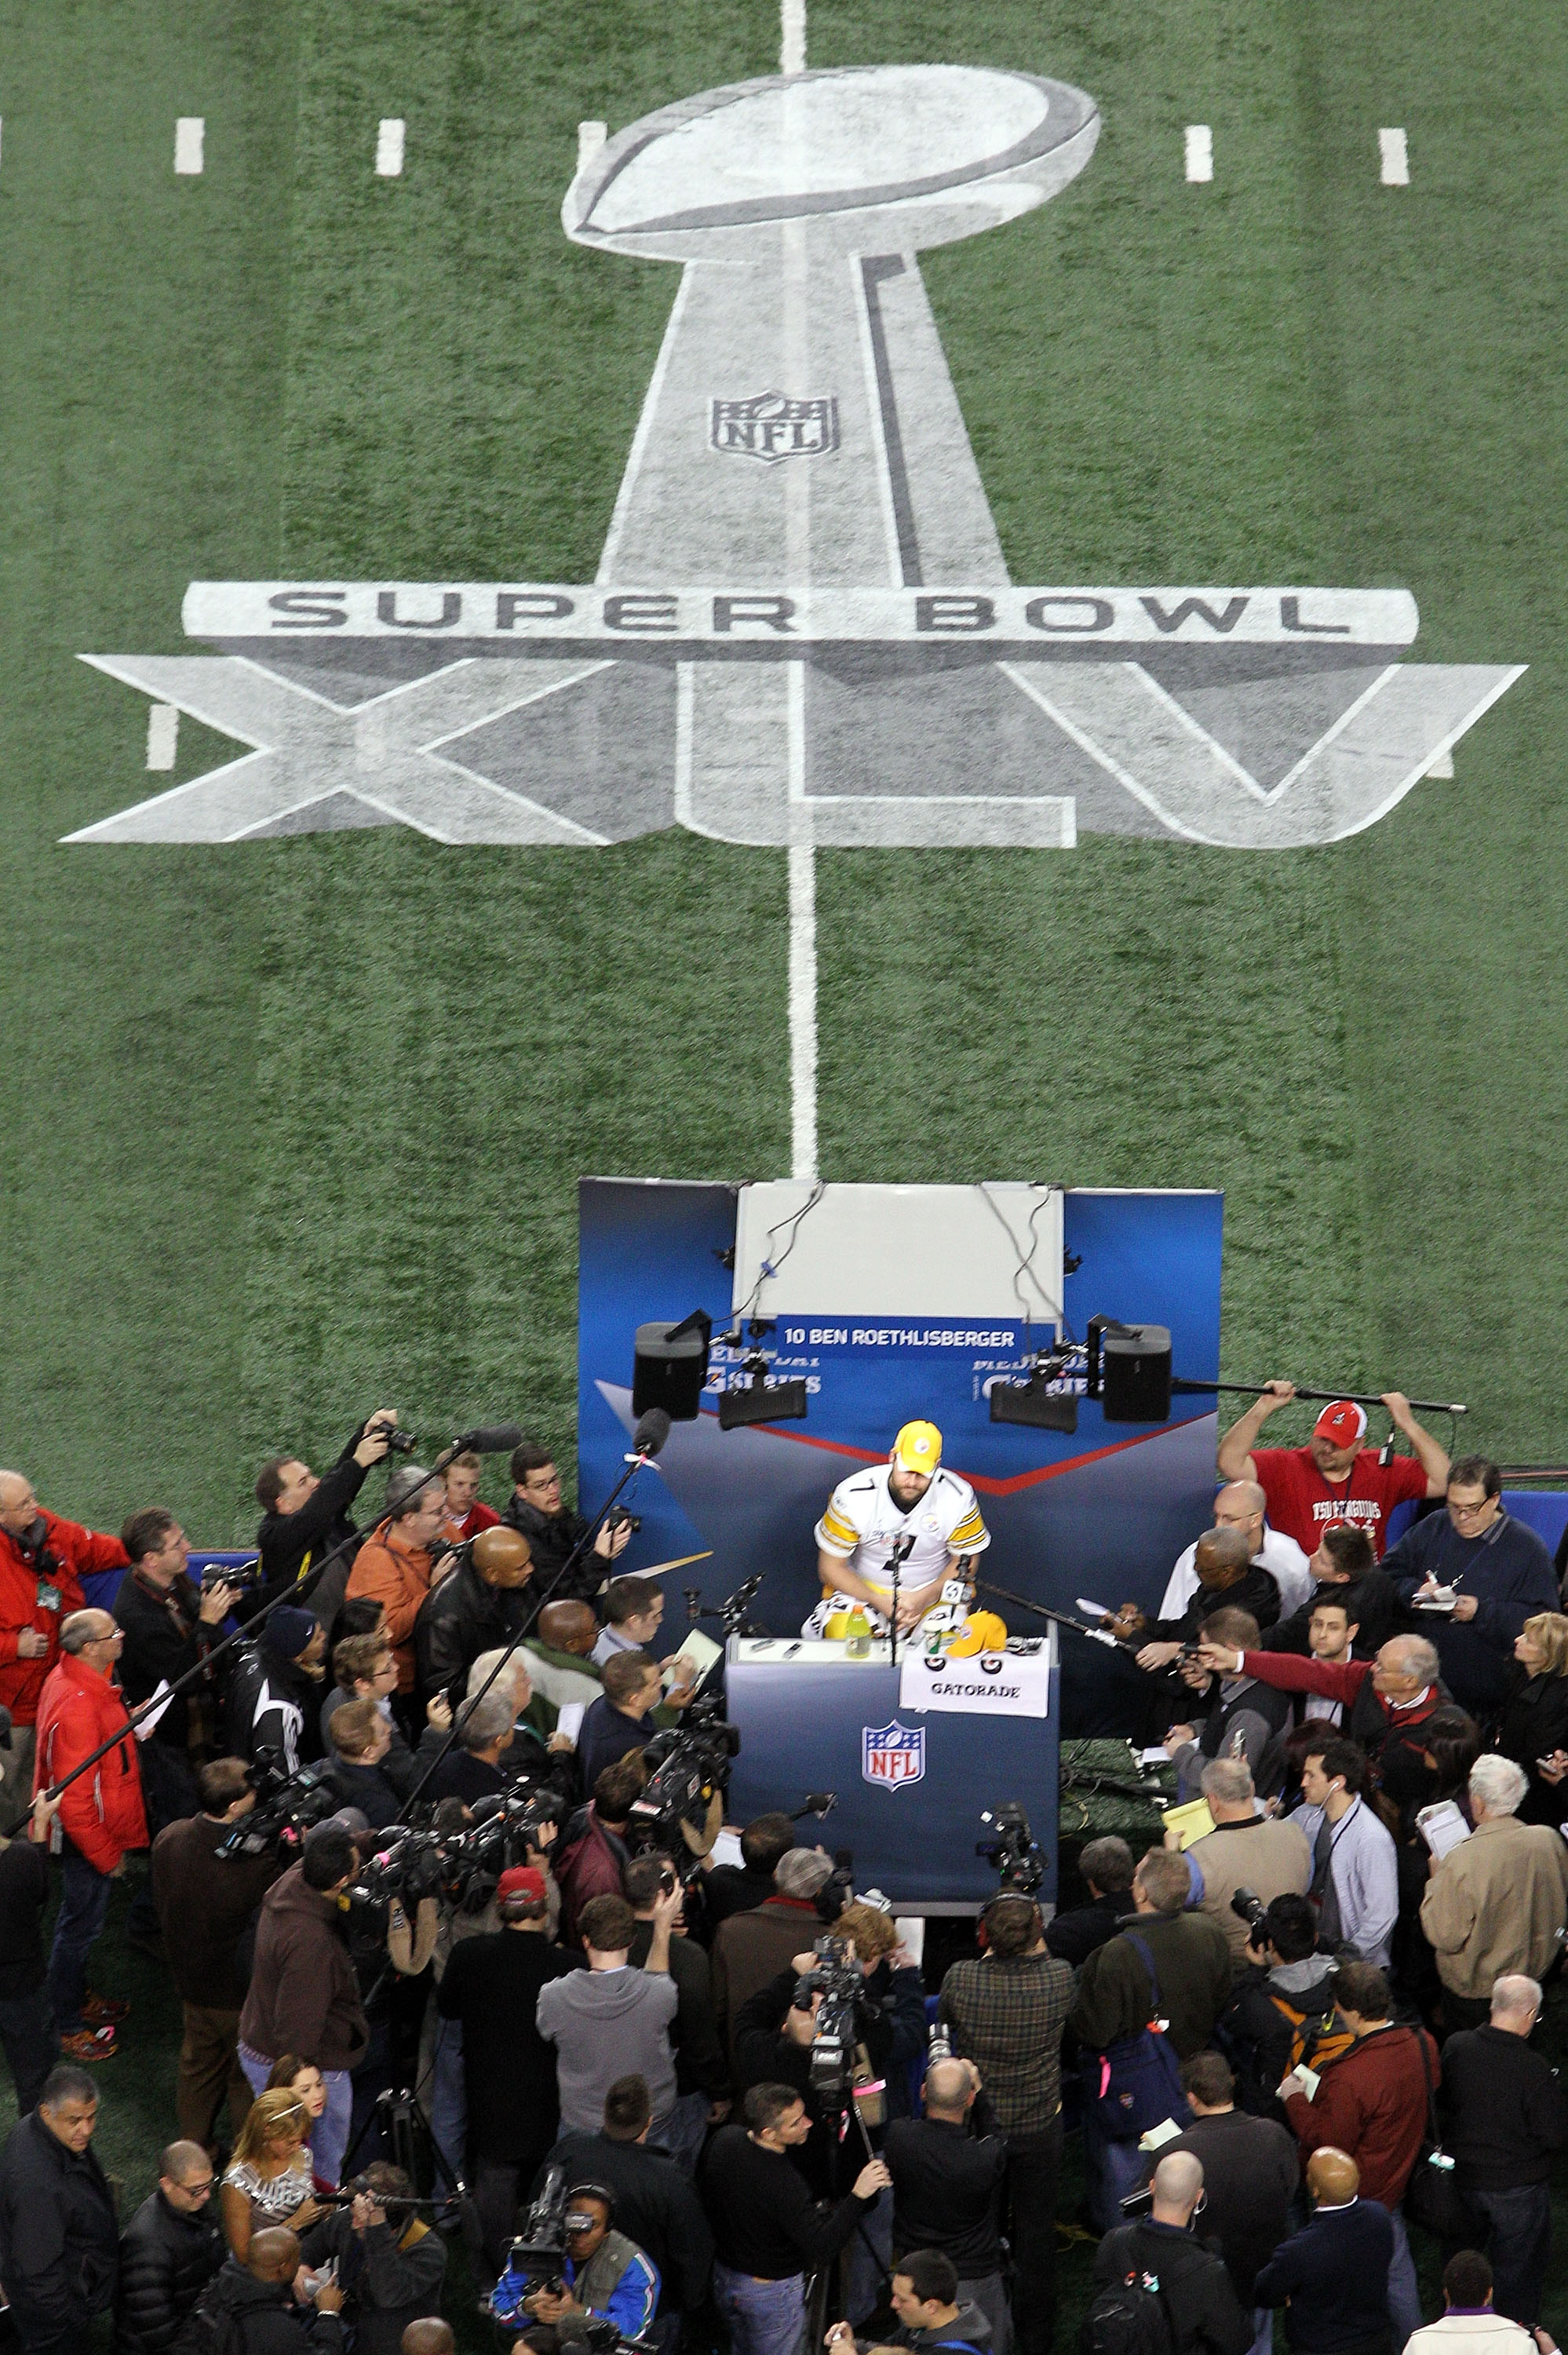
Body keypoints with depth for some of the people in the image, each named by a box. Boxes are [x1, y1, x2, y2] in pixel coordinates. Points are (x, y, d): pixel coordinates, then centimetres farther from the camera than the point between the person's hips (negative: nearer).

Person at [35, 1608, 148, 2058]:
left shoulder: (71, 1676, -3)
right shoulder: (77, 1707, -33)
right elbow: (75, 1799, -29)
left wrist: (131, 1726, 1)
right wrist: (106, 1854, -19)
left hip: (92, 1829, 10)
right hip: (87, 1835, -10)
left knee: (81, 1921, 25)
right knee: (80, 1925, 6)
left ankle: (76, 1999, 43)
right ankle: (69, 2029, 21)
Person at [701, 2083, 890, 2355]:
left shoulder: (723, 2139, -14)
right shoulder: (784, 2184, -36)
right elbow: (821, 2249, -35)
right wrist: (858, 2195, -41)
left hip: (724, 2275, 7)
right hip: (773, 2290, -7)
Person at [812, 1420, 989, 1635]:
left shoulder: (958, 1497, -17)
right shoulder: (853, 1495, -19)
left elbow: (965, 1560, -2)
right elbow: (831, 1567, -10)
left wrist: (924, 1598, -17)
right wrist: (880, 1601, -20)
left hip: (933, 1593, 0)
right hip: (861, 1590, 0)